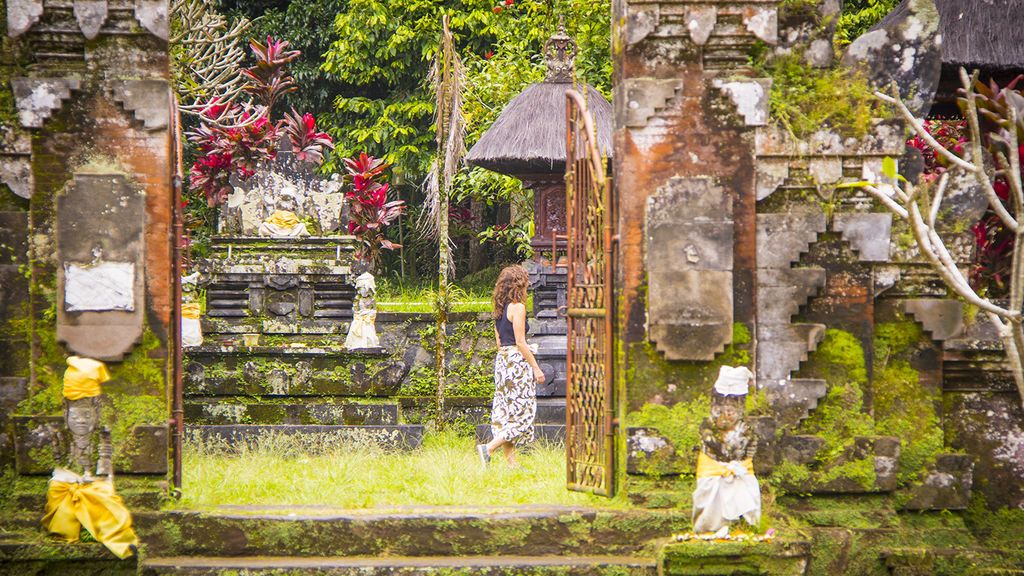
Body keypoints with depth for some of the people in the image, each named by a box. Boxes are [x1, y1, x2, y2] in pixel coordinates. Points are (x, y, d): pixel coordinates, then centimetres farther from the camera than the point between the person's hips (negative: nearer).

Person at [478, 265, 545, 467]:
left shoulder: (500, 309, 12)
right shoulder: (518, 307, -12)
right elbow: (520, 342, -15)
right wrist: (536, 368, -11)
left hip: (501, 360, 9)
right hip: (517, 361, -9)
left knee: (505, 412, 7)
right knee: (523, 412, -4)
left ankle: (511, 462, 8)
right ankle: (489, 447, -13)